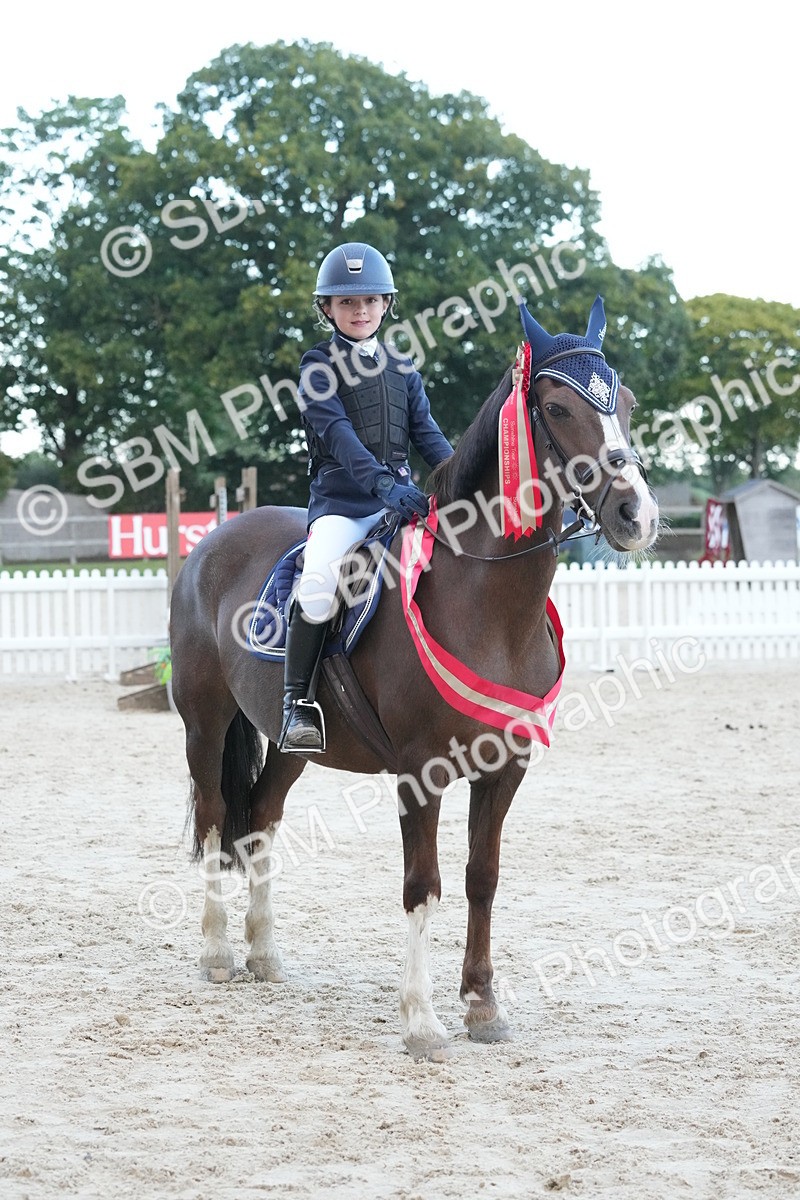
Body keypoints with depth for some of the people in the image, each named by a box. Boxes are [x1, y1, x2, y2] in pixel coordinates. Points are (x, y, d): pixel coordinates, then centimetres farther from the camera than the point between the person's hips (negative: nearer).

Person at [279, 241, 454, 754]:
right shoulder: (319, 365, 2)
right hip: (341, 500, -5)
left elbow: (426, 431, 13)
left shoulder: (402, 366, 18)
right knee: (319, 586, -31)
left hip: (401, 495, 5)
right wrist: (384, 483, -29)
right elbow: (337, 432, -13)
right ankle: (298, 701, -18)